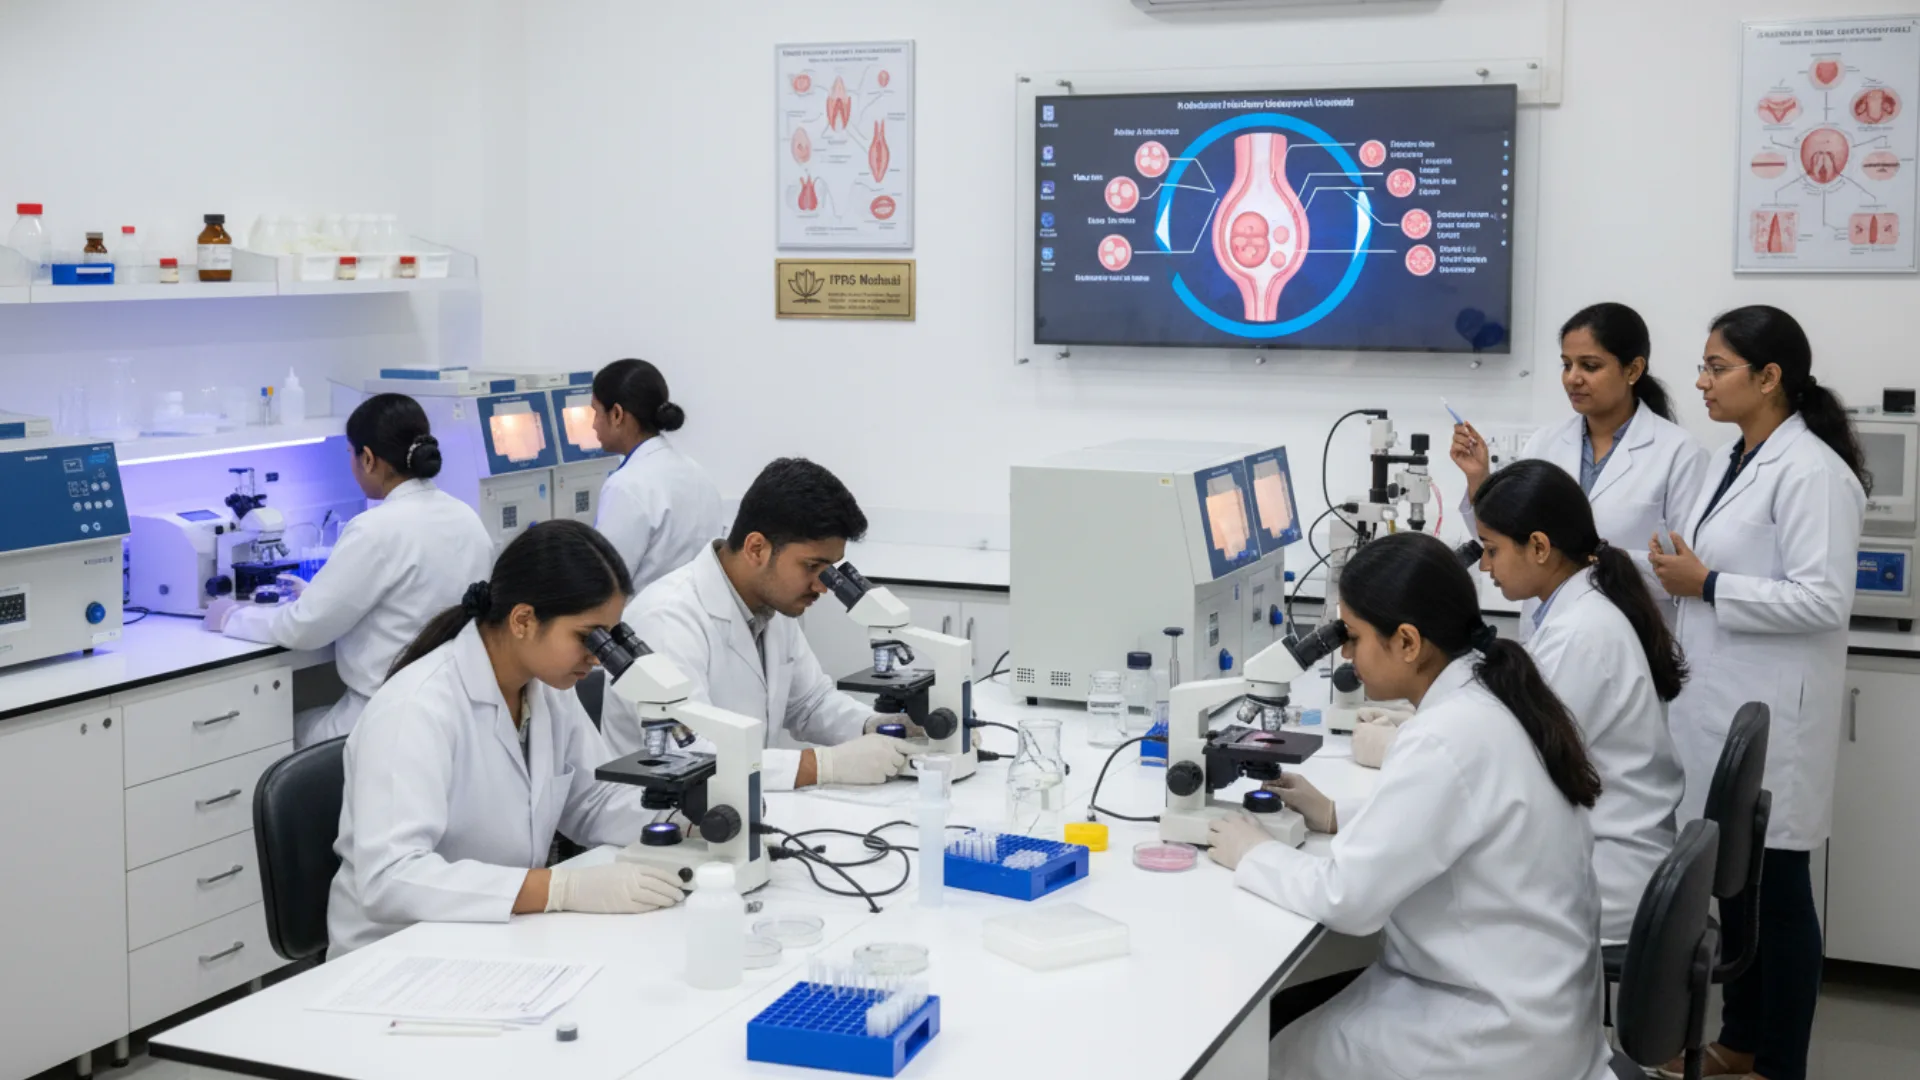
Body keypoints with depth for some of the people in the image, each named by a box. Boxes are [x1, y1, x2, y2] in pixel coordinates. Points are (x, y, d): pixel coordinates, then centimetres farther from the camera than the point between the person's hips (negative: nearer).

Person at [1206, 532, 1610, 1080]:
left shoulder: (1447, 737, -27)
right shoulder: (1492, 697, 2)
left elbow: (1349, 898, -24)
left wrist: (1253, 854, -7)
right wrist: (1336, 818, 11)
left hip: (1502, 1032, -9)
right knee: (1287, 1014, 14)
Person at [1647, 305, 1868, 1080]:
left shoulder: (1810, 471, -16)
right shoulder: (1735, 459, 12)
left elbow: (1823, 600, -22)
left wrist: (1707, 587, -18)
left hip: (1769, 714, -9)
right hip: (1722, 703, 9)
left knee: (1776, 888, 2)